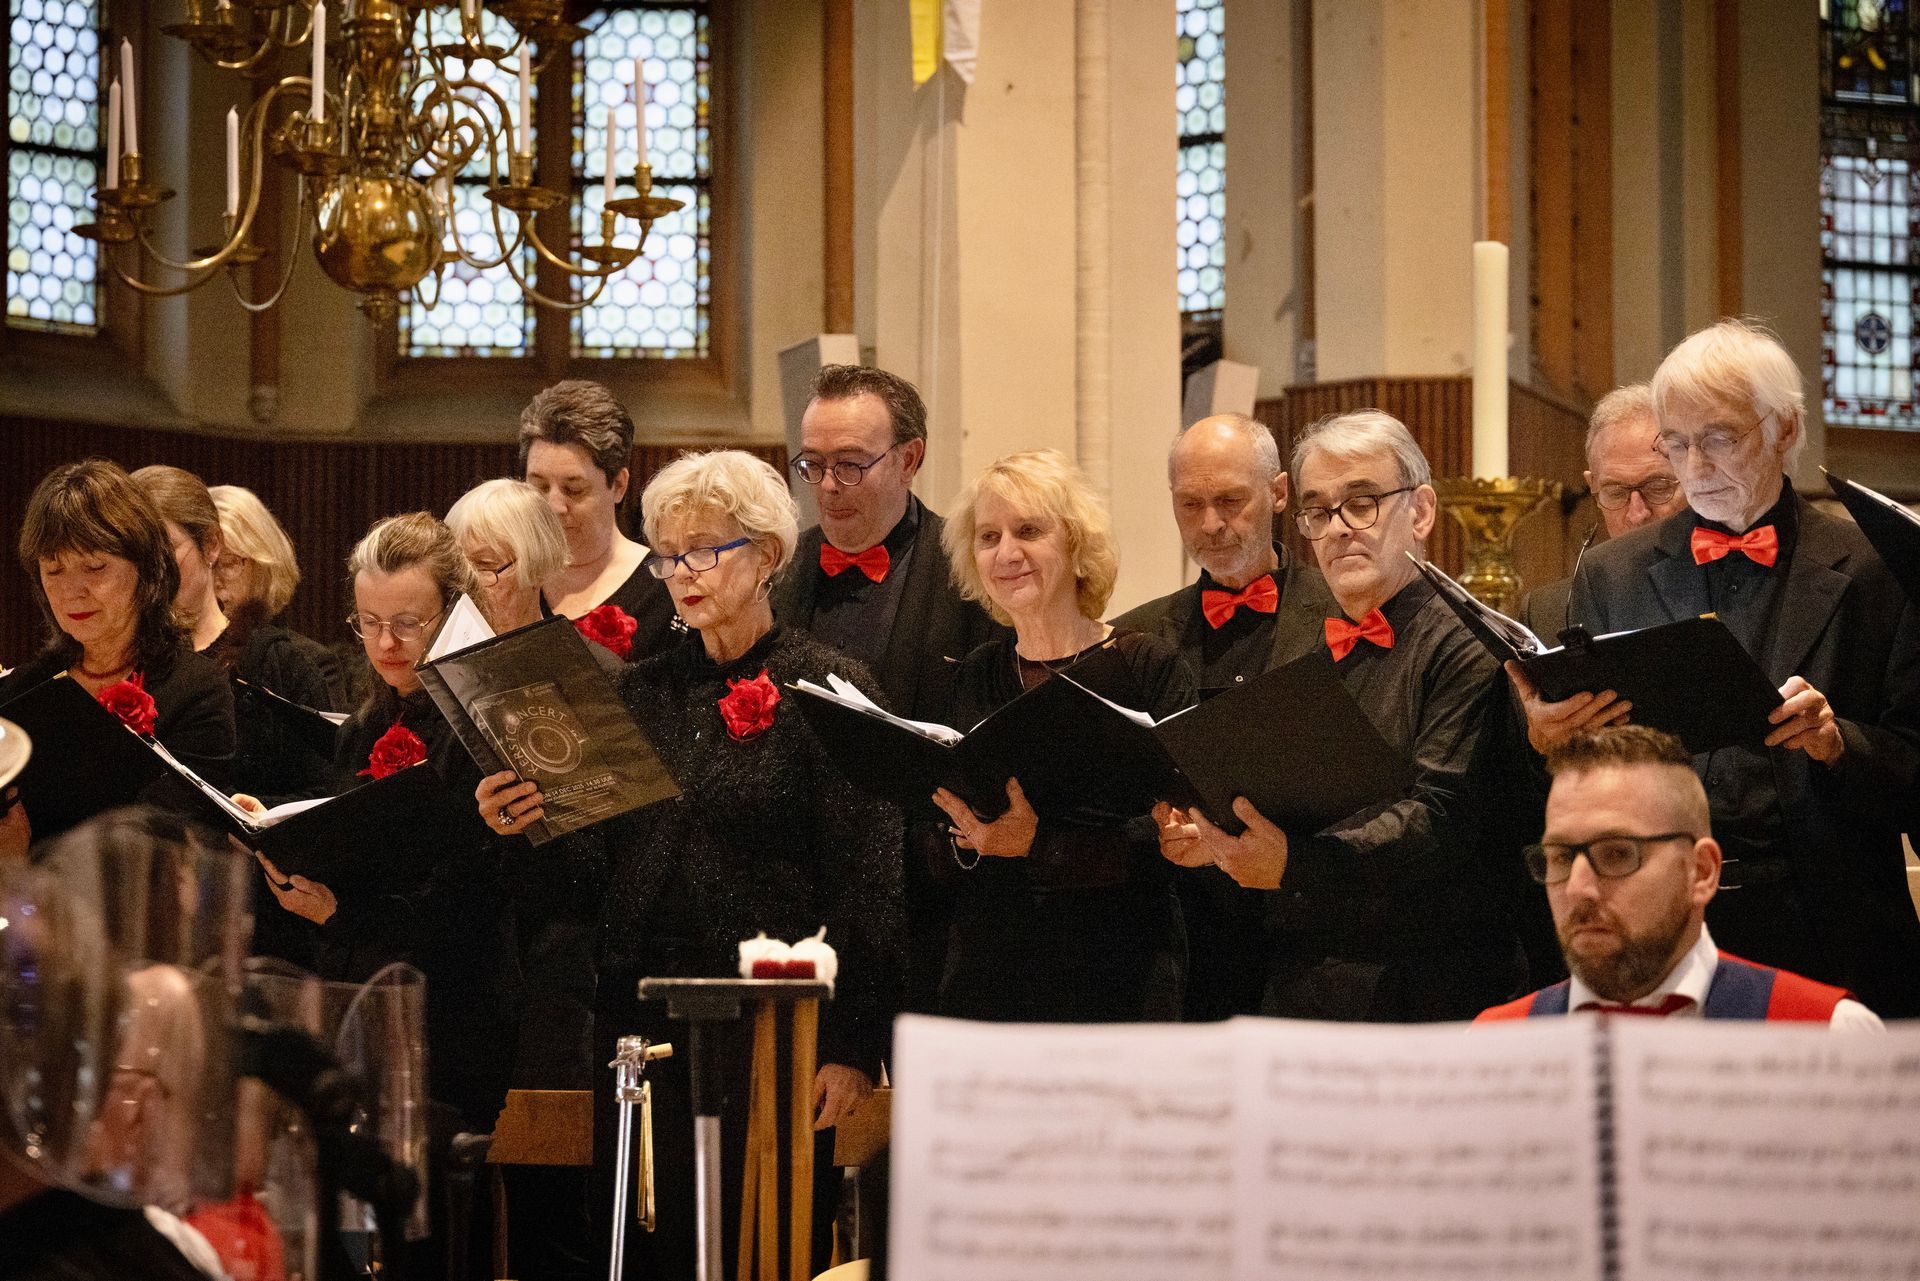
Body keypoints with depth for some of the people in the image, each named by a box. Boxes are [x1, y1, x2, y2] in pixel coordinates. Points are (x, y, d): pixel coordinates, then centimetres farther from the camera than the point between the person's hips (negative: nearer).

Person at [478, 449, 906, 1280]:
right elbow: (601, 856, 16)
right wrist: (528, 825, -6)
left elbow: (866, 884, -7)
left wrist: (852, 1049, -13)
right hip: (640, 1017, 5)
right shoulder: (640, 692, 14)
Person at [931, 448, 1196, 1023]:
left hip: (1119, 981, -3)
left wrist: (1040, 842, -24)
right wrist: (962, 837, -12)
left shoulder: (1151, 667, -3)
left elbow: (1169, 832, -13)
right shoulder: (974, 677, 10)